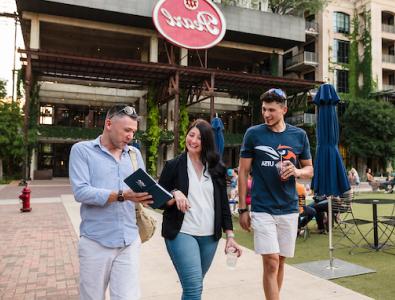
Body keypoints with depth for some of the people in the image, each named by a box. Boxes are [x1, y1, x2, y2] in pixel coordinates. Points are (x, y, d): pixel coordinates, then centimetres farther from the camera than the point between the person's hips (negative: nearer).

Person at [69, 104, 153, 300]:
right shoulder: (82, 150, -3)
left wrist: (149, 195, -13)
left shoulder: (134, 153, 11)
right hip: (95, 242, -2)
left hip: (129, 241, 3)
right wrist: (122, 195, -24)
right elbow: (81, 192, -15)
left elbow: (144, 187, 11)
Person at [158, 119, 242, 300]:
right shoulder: (173, 166, 0)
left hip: (210, 236, 3)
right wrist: (174, 195, -21)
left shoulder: (217, 168, 7)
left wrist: (230, 236, 3)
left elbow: (223, 204, 8)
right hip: (182, 233, -3)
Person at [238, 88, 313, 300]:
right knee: (271, 262, -7)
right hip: (262, 209, -3)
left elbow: (310, 170, 12)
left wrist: (297, 171, -13)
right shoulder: (253, 134, -3)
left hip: (289, 209, 3)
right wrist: (242, 208, -2)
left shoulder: (299, 135, 4)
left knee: (280, 262, 14)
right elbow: (243, 172, 0)